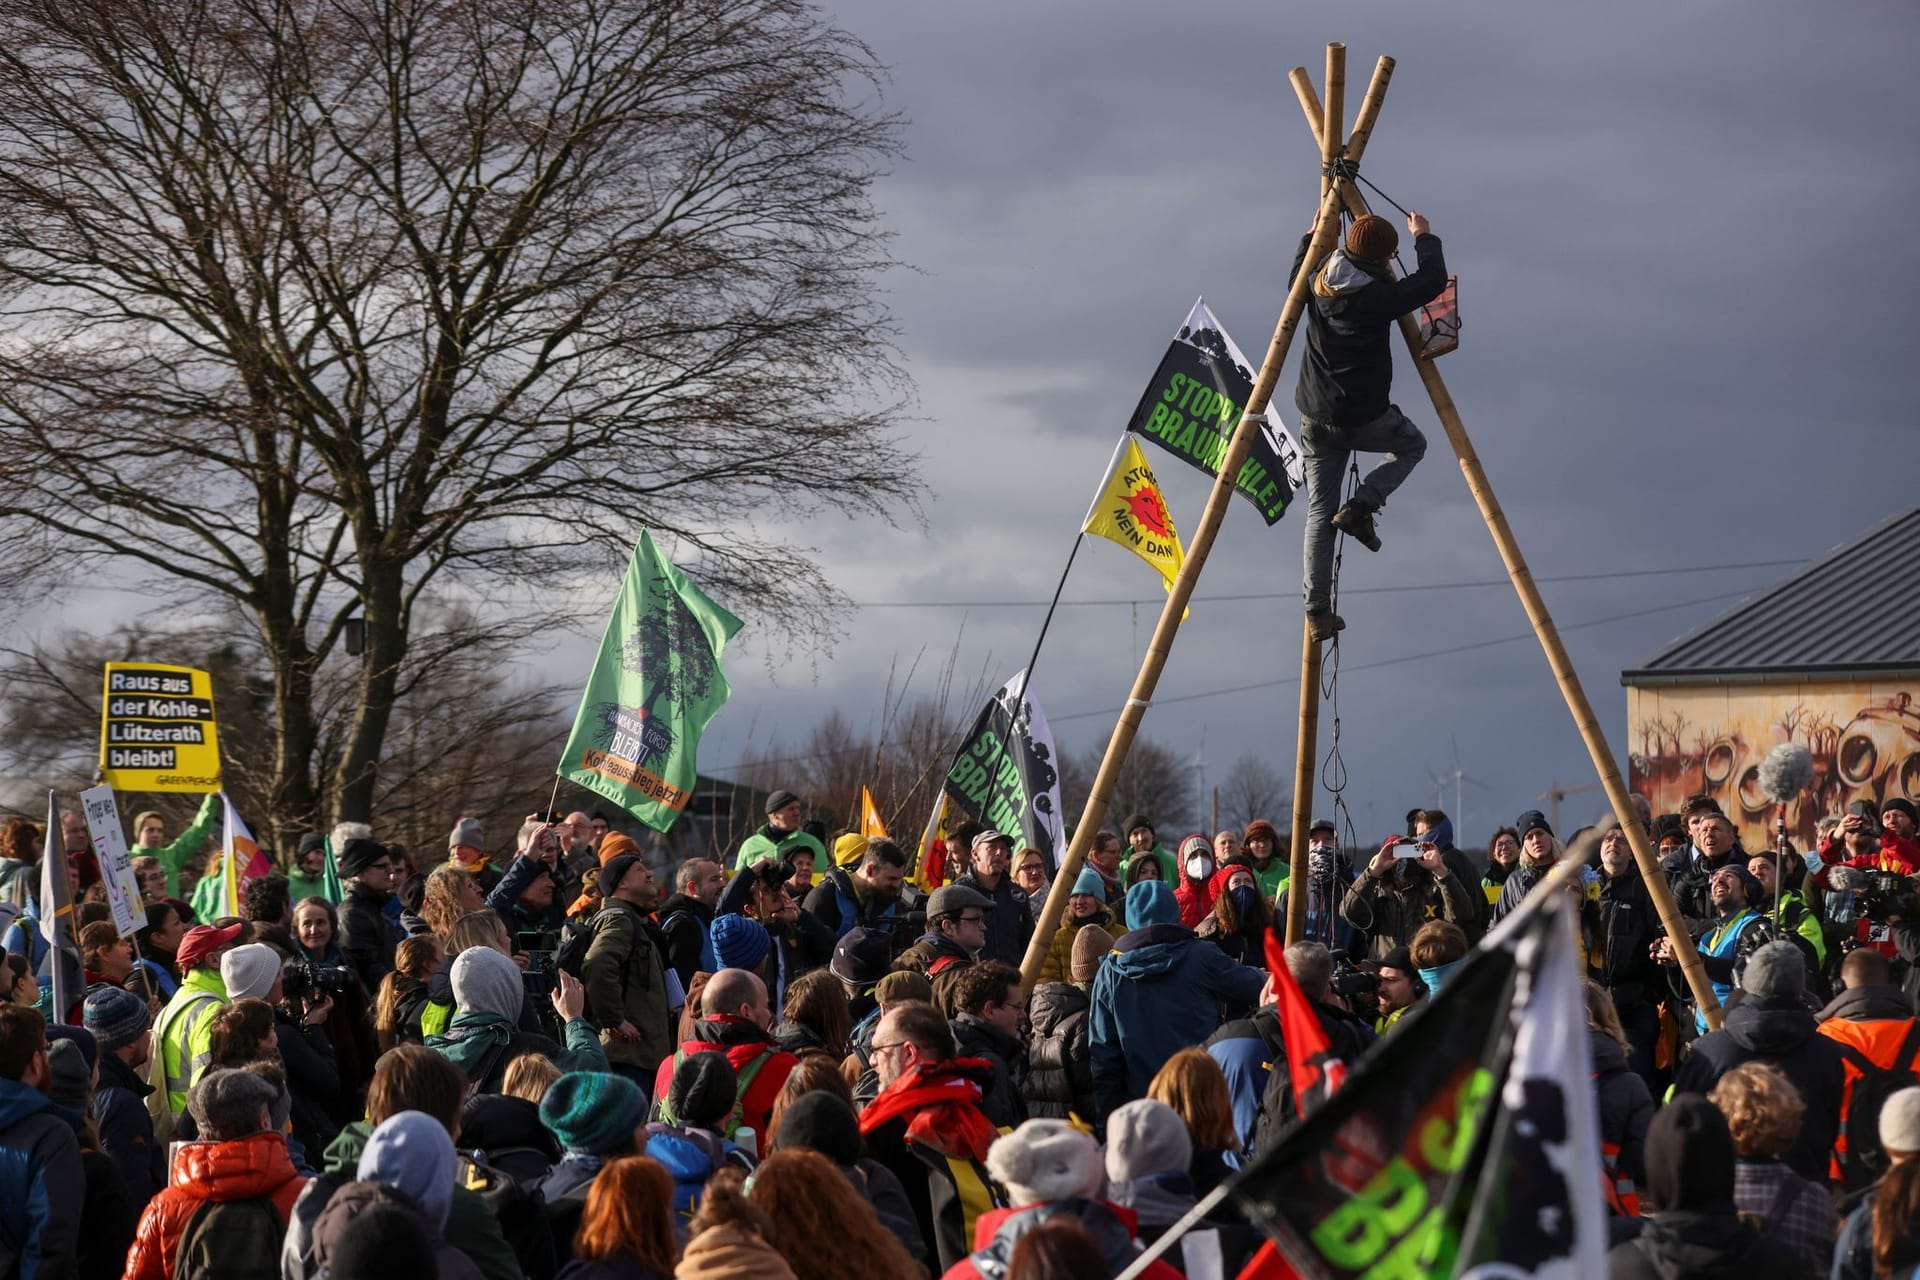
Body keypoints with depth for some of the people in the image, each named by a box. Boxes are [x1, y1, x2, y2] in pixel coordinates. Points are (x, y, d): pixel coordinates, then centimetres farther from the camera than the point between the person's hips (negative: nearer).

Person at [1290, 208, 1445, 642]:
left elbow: (1295, 274, 25)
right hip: (1366, 417, -5)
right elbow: (1434, 280, -3)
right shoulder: (1380, 295, -15)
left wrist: (1312, 235, 38)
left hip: (1316, 419, 5)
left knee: (1318, 511, 8)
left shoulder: (1318, 283, 1)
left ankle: (1317, 610, 1)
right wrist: (1424, 238, 13)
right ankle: (1361, 506, 4)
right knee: (1412, 445, 27)